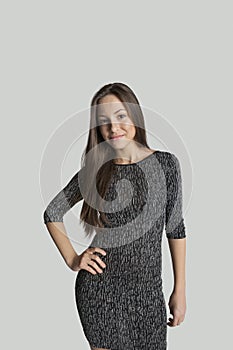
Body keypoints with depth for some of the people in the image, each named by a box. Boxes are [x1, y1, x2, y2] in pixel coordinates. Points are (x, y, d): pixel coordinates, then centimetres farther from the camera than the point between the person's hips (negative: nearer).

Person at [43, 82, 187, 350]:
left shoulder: (165, 163, -4)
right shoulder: (95, 170, -2)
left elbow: (175, 228, 1)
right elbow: (52, 213, 9)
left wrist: (180, 290, 1)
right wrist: (72, 259, -1)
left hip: (146, 289, 0)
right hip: (98, 287, 0)